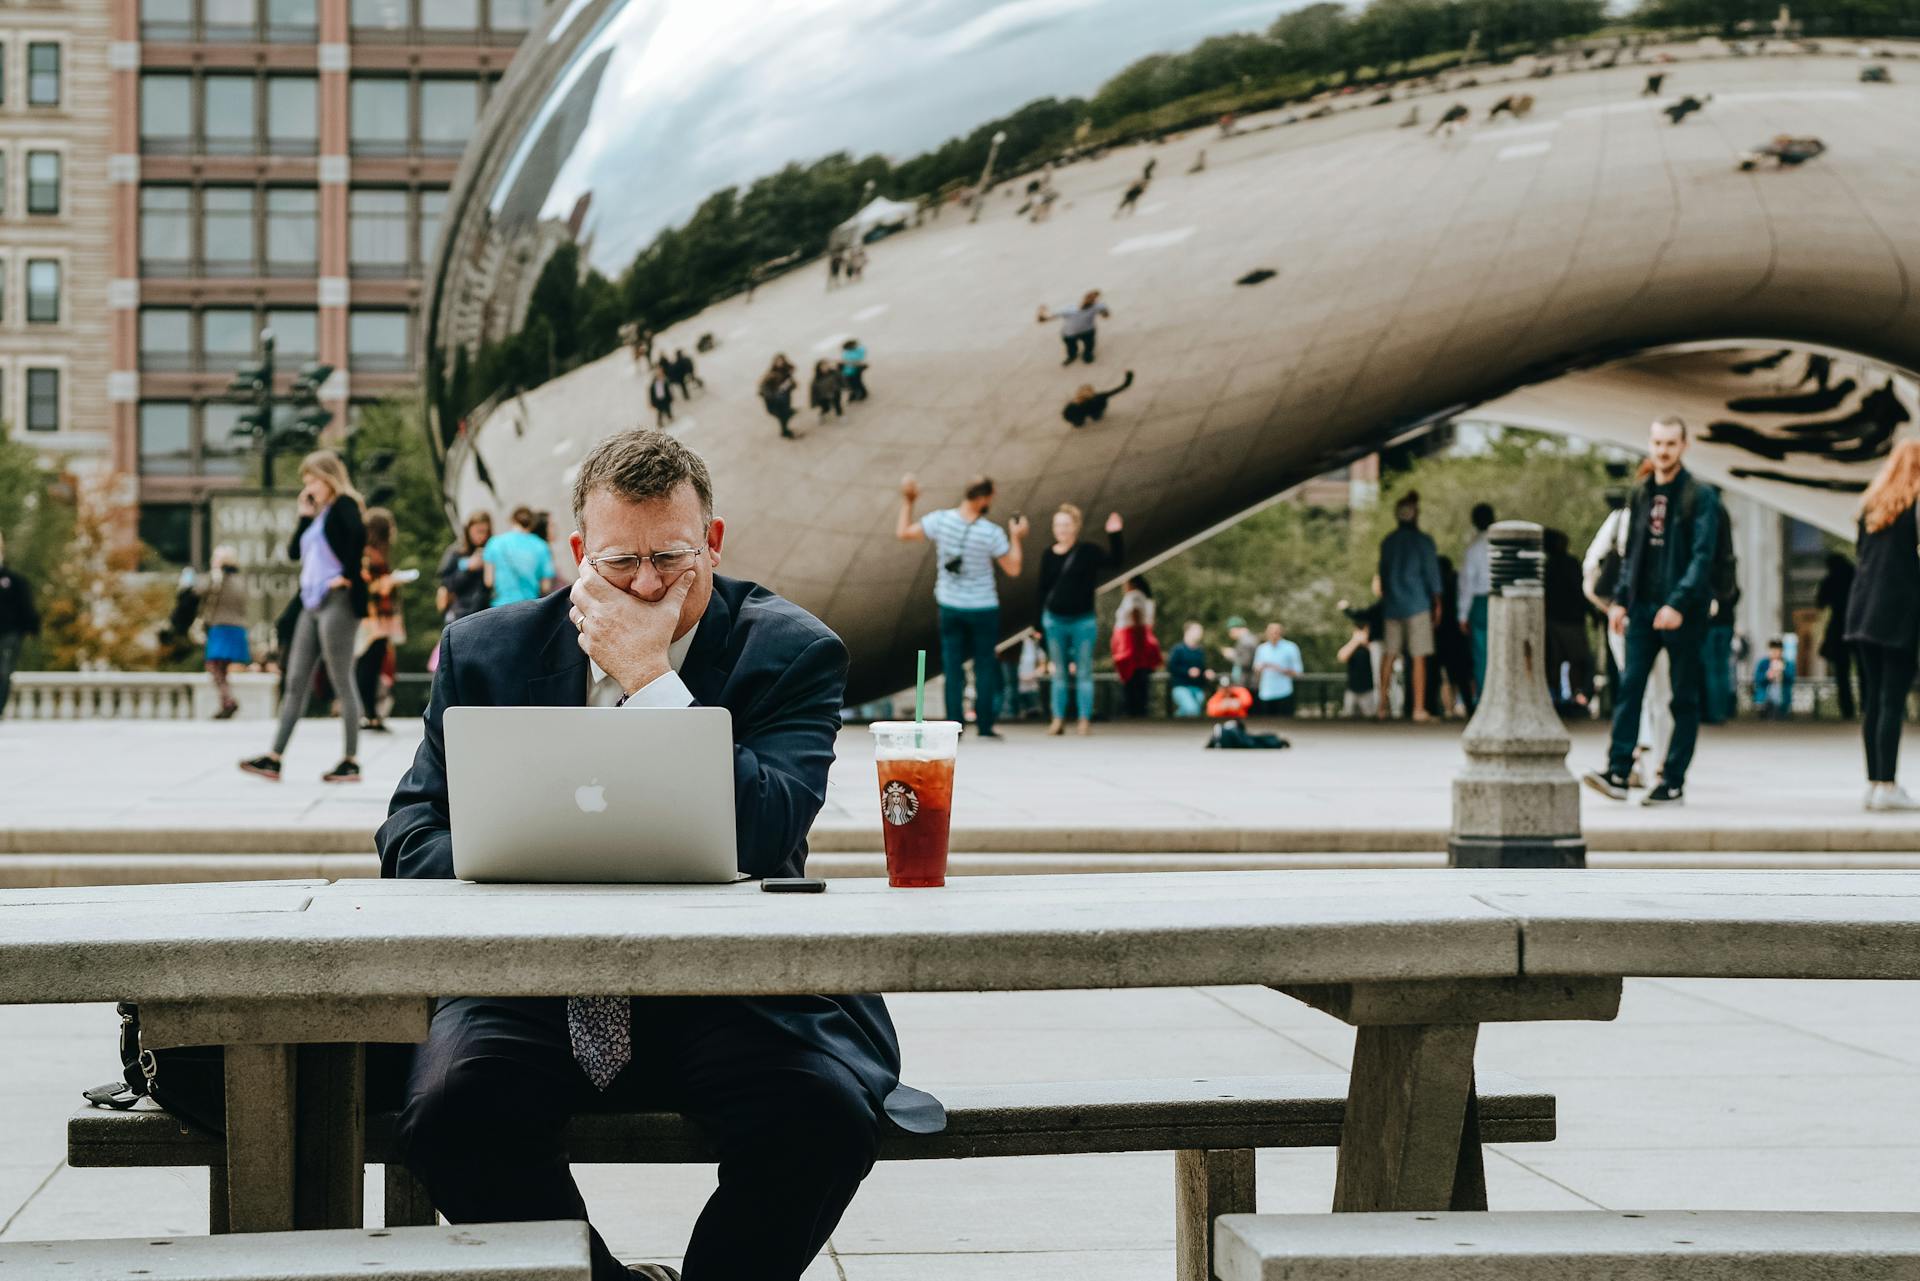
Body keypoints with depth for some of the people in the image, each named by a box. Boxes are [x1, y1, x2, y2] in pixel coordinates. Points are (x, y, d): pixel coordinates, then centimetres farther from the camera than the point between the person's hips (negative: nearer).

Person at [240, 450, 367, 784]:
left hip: (337, 603, -10)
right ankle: (274, 759, 4)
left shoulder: (343, 505, -7)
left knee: (342, 684, -5)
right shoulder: (319, 513, 21)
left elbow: (359, 535, -27)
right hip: (312, 604, 10)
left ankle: (350, 763, 1)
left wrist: (347, 576, -21)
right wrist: (304, 517, 11)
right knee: (296, 682, 6)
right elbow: (294, 551, 20)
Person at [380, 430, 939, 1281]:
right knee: (451, 1108, -28)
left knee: (825, 1113, -30)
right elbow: (412, 829, 6)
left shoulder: (791, 653, -2)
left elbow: (766, 836, -17)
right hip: (538, 987, 2)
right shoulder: (487, 653, 6)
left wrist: (649, 679, -19)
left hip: (726, 988, -2)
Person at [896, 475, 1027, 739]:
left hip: (950, 606, 3)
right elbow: (1013, 569, -9)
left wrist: (907, 502, 6)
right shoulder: (992, 533, -18)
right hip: (983, 608, -3)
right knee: (985, 665, 8)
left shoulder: (940, 520, -13)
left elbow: (903, 533, -5)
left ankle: (954, 725, 2)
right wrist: (1016, 538, 4)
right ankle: (984, 725, 7)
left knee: (953, 667, 7)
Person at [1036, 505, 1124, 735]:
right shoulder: (1048, 555, 5)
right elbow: (1042, 589, 8)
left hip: (1083, 621, -3)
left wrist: (1116, 535, -23)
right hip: (1055, 621, 3)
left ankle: (1085, 720, 4)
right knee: (1058, 672, 7)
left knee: (1084, 672, 1)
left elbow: (1115, 562, -13)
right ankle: (1058, 720, 12)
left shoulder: (1089, 551, -3)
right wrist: (1040, 621, 6)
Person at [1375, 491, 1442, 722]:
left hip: (1392, 605, 5)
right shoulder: (1423, 541, -4)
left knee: (1390, 653, 13)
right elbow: (1432, 574, -1)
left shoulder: (1387, 542, 9)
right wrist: (1437, 602, 8)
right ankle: (1419, 708, -5)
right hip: (1417, 604, -5)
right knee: (1419, 657, -3)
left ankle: (1382, 704, 11)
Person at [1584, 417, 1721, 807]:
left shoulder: (1700, 496, -5)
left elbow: (1702, 556, -12)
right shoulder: (1640, 494, 13)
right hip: (1642, 607, 5)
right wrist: (1620, 599, 8)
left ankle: (1673, 782, 4)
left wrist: (1679, 603, -22)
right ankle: (1618, 772, -9)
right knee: (1629, 686, -5)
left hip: (1682, 612, -5)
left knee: (1683, 697, 2)